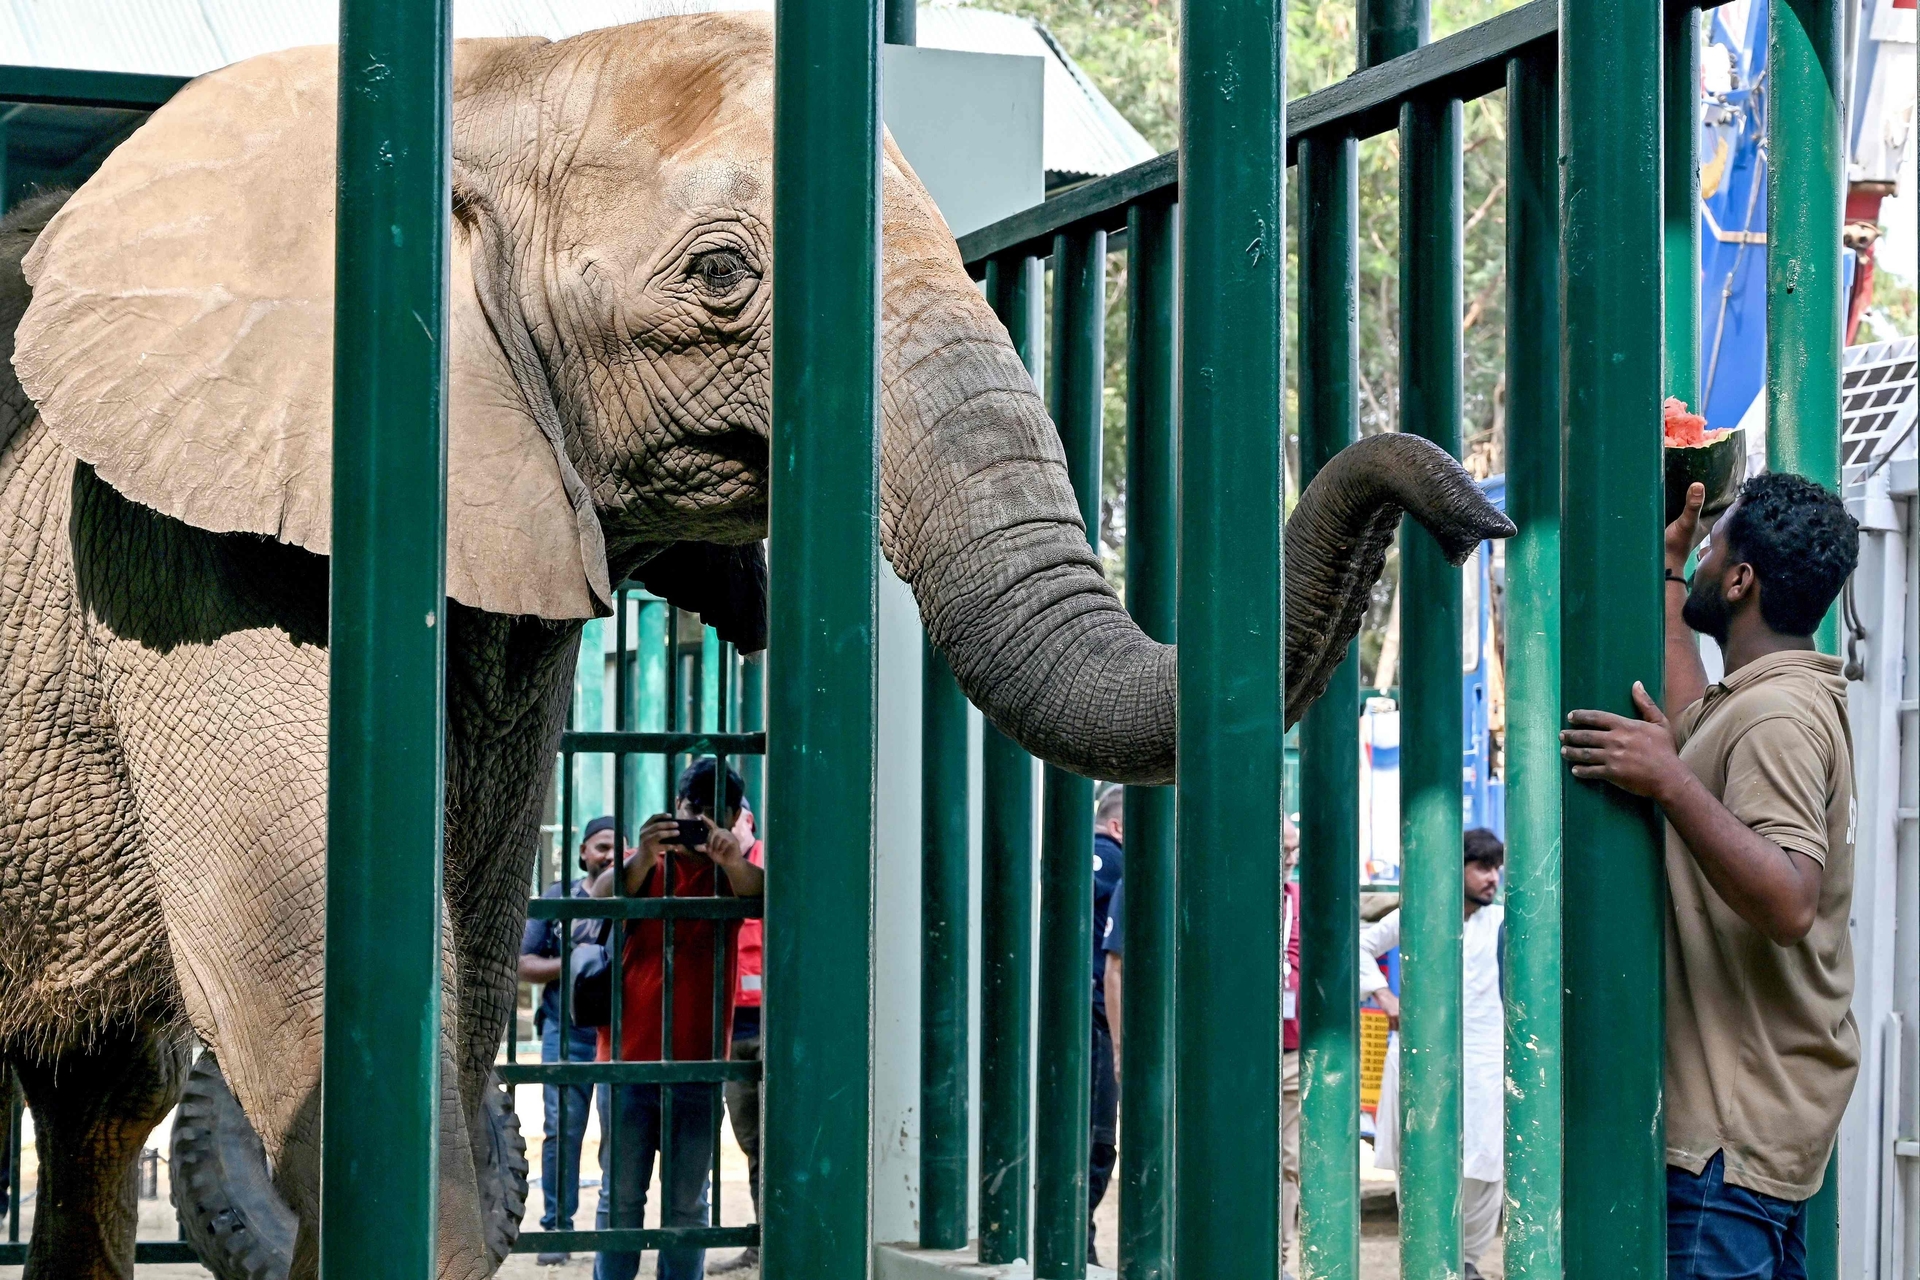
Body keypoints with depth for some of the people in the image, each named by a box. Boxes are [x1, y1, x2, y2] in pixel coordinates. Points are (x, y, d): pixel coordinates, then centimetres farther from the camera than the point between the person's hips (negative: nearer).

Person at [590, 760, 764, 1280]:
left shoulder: (729, 872, 6)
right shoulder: (643, 865, 6)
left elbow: (761, 897, -17)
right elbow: (599, 901, -13)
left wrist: (731, 859, -37)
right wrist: (642, 860, -32)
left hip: (698, 1063, 0)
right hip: (628, 1060, 0)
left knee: (687, 1202, 5)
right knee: (620, 1197, 4)